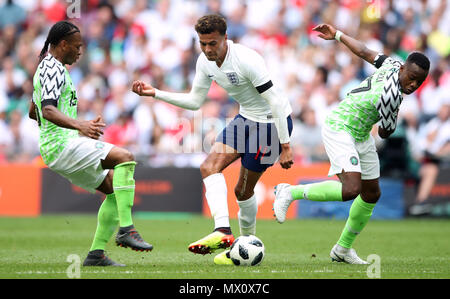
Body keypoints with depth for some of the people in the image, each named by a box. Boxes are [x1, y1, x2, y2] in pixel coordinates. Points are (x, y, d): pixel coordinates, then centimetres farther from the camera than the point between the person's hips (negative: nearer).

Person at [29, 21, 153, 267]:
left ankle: (96, 253, 4)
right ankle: (126, 230, -28)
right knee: (124, 157, -23)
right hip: (62, 145, -11)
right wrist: (79, 125, -41)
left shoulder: (45, 68, 22)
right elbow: (48, 110, -27)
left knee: (115, 188, 9)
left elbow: (33, 111, 33)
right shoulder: (53, 69, -11)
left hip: (58, 148, 11)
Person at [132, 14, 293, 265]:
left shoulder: (247, 60, -28)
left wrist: (285, 146, -24)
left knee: (243, 190, -5)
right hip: (246, 118, 8)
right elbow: (195, 101, 9)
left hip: (272, 122, -8)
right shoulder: (205, 62, -4)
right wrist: (155, 93, 0)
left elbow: (276, 102, -25)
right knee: (210, 167, -7)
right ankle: (223, 231, -13)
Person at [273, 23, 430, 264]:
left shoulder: (392, 65, -6)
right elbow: (385, 132, -15)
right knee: (350, 189, -28)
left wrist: (338, 35, 23)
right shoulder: (391, 95, -31)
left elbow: (364, 52, 8)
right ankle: (290, 192, -11)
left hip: (360, 135, 10)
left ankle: (343, 249, 28)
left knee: (371, 194, 14)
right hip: (339, 129, -10)